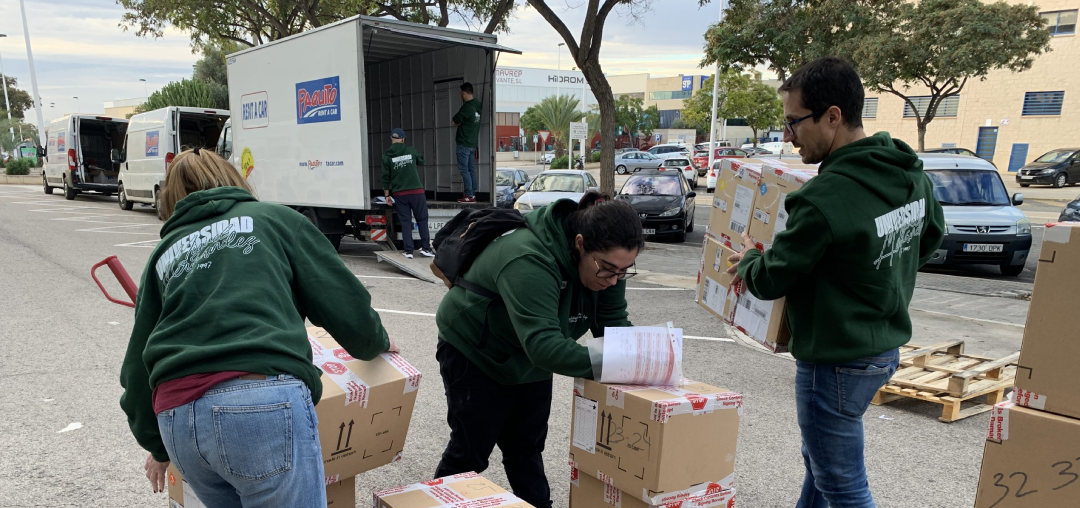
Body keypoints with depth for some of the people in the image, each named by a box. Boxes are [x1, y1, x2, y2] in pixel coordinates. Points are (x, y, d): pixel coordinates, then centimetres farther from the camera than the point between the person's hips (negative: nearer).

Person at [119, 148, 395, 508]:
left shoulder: (163, 254, 25)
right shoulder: (275, 218, 15)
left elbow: (138, 365, 25)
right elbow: (347, 306, 8)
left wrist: (158, 447, 38)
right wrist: (377, 342, 29)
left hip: (176, 415, 5)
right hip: (267, 402, -5)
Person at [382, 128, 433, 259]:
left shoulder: (387, 155, 1)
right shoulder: (411, 150, 3)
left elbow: (386, 177, -1)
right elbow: (422, 161, 22)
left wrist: (387, 195, 5)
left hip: (399, 194, 1)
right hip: (416, 191, -1)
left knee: (405, 222, 6)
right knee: (422, 219, 7)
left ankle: (408, 251, 3)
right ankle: (425, 248, 3)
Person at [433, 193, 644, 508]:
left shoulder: (605, 261, -15)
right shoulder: (529, 261, -40)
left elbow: (614, 321, -11)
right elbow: (542, 343, -46)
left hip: (529, 361, 7)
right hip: (474, 356, -6)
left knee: (527, 449, 16)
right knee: (470, 452, 6)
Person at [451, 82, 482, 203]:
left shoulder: (467, 107, -16)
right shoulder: (478, 105, 8)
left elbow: (453, 122, -8)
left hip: (464, 143, -8)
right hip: (473, 143, 8)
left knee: (464, 170, -5)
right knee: (471, 169, 9)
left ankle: (469, 196, -8)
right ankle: (473, 195, 9)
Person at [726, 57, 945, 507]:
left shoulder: (824, 198, -29)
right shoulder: (912, 175, -1)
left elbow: (770, 280, -17)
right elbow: (929, 240, 17)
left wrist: (747, 261, 4)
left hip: (836, 362, -9)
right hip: (885, 347, 9)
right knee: (819, 458, 26)